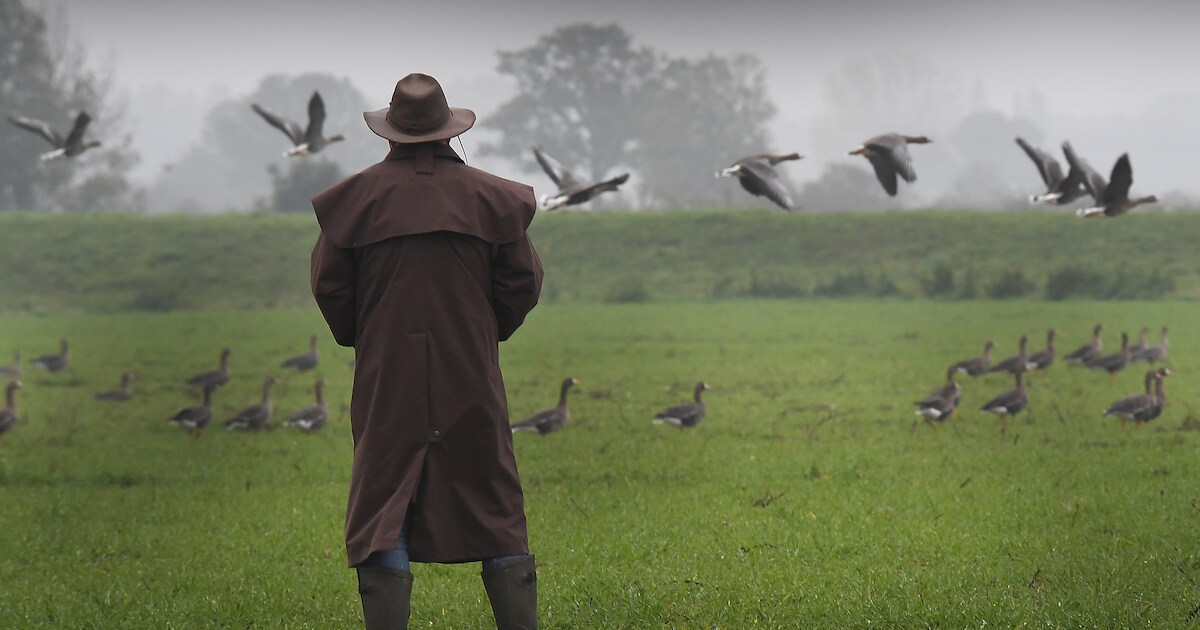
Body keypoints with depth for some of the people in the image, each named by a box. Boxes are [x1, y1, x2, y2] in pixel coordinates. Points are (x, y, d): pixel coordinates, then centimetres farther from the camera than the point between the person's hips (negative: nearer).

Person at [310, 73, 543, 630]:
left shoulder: (357, 197, -3)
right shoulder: (489, 197, 0)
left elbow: (328, 286, 1)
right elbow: (523, 282, 4)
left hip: (386, 376, -1)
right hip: (471, 376, 1)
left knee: (383, 518, 2)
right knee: (496, 512, 8)